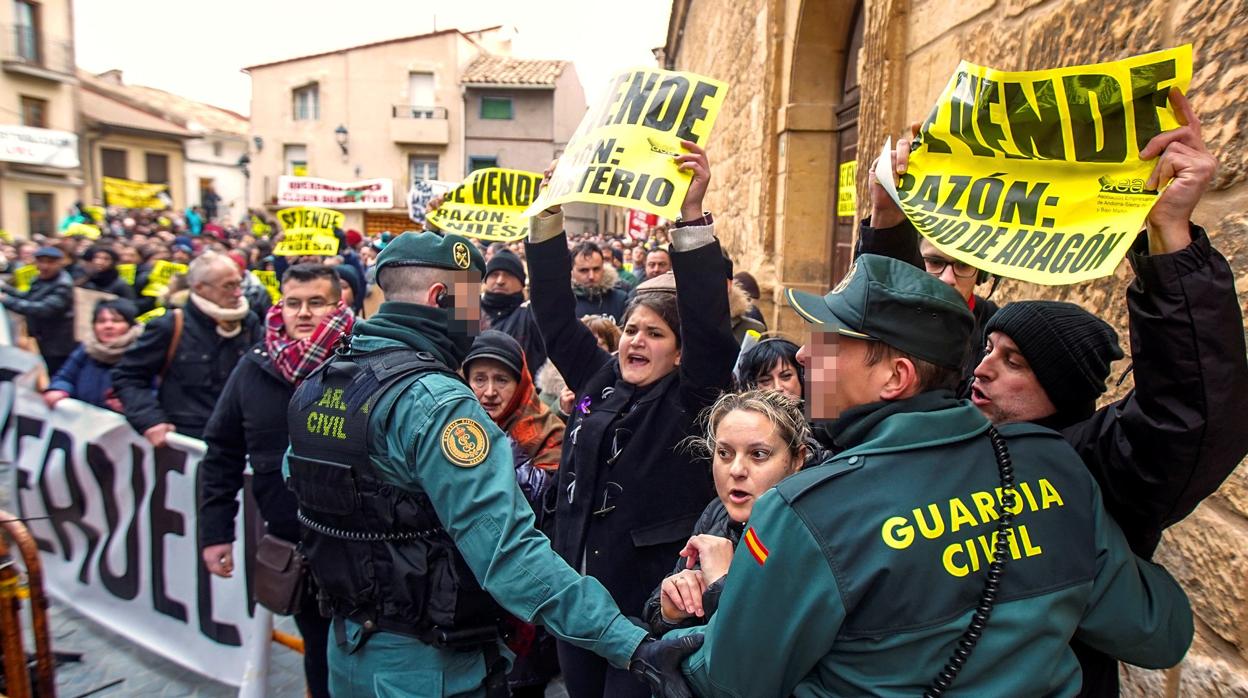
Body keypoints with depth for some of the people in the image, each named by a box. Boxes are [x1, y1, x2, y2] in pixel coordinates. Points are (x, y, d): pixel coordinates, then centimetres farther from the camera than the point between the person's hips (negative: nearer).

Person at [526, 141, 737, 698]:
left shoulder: (691, 400, -9)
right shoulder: (599, 381, 4)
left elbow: (709, 322, -24)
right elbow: (555, 314, 3)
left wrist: (691, 212, -31)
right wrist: (550, 213, -3)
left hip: (647, 610, -5)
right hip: (578, 601, 6)